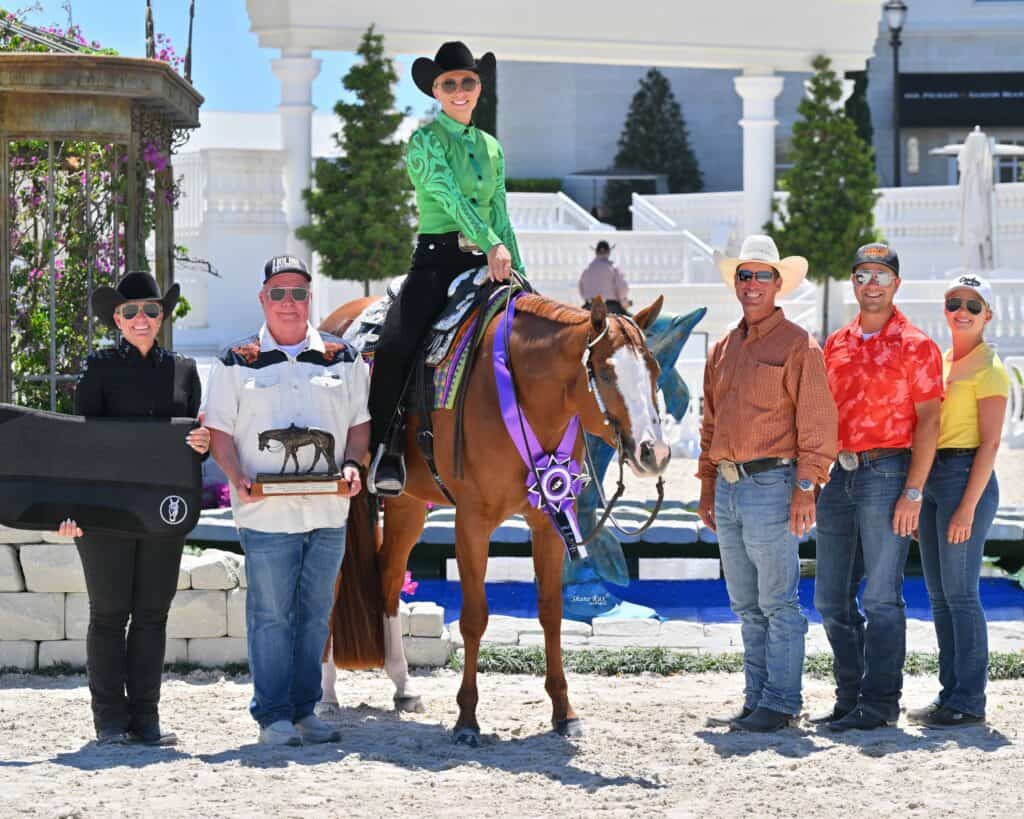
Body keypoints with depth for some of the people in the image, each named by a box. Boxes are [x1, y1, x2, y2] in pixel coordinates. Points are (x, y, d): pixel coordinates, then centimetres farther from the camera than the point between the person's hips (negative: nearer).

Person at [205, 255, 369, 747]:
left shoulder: (341, 359, 10)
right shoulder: (236, 363, 3)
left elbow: (360, 423, 12)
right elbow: (218, 430, 2)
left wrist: (351, 464, -7)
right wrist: (238, 477, -14)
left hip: (328, 509, 3)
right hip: (266, 511, -3)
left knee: (315, 615, 9)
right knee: (271, 616, -2)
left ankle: (304, 710, 17)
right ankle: (272, 715, 3)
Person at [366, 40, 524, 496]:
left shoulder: (491, 148, 19)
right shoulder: (426, 141, 1)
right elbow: (449, 196, -14)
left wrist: (519, 274, 13)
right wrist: (491, 245, -26)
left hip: (485, 264, 5)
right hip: (438, 257, -5)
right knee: (395, 345, -26)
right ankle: (384, 452, -18)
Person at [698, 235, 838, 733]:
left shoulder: (797, 345, -5)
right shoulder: (723, 350, 16)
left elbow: (816, 422, -10)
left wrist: (806, 488, -17)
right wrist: (707, 487, 16)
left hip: (771, 485, -8)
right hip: (728, 487, 8)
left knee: (779, 603, -5)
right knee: (747, 607, 11)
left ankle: (780, 704, -2)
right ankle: (756, 700, 16)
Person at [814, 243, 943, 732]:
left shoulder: (914, 345, -2)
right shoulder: (836, 344, 15)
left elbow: (928, 420, -7)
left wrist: (913, 492, -14)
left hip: (887, 472, -6)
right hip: (839, 473, 6)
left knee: (881, 596, -6)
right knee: (831, 599, 8)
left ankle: (880, 703, -1)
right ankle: (850, 699, 18)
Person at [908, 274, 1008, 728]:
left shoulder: (988, 368, -7)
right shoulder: (939, 362, 16)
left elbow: (990, 442, -13)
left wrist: (967, 507, -19)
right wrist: (917, 498, 15)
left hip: (967, 477, -8)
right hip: (931, 479, 8)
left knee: (959, 591, -8)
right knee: (938, 593, 8)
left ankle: (970, 700, -5)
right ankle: (951, 691, 14)